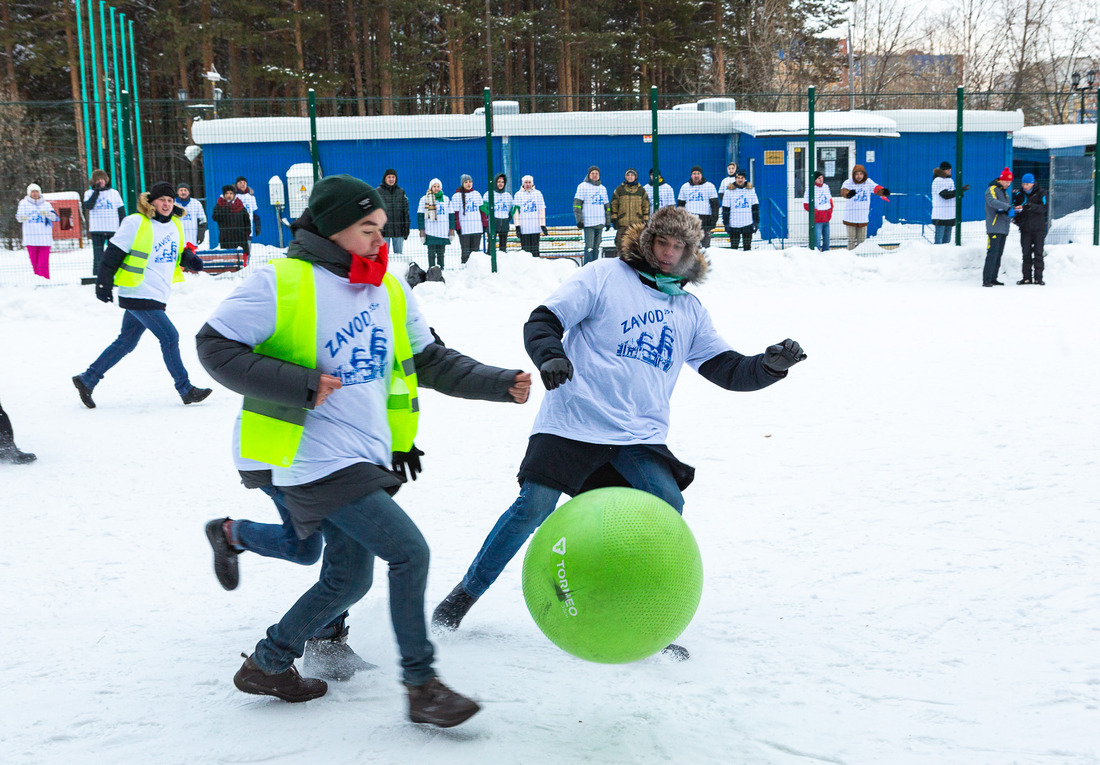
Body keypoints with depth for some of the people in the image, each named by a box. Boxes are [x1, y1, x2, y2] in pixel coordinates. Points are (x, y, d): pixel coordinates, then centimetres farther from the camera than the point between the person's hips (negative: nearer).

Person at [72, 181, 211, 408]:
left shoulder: (175, 225, 11)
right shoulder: (136, 223, -10)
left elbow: (179, 253, 22)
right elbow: (113, 253, -9)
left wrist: (190, 260, -1)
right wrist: (104, 283, -11)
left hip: (157, 296, 8)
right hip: (139, 294, -8)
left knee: (126, 342, 13)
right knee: (169, 336, -10)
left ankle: (87, 379, 24)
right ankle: (186, 390, -2)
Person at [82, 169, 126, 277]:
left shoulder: (114, 193, 9)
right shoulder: (89, 193, 7)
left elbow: (121, 211, 11)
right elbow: (88, 206, -12)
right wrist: (97, 190, -10)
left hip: (113, 229, 1)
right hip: (97, 230, -1)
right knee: (98, 256, -2)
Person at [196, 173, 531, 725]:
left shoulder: (391, 292, 10)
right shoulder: (281, 283, -11)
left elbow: (431, 361, 17)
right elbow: (215, 346, -10)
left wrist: (499, 384, 2)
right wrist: (299, 385, -20)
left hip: (368, 460, 8)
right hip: (318, 461, -8)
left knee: (348, 580, 16)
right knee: (409, 551, -13)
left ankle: (268, 664, 34)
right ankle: (421, 685, 0)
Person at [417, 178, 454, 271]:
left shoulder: (446, 199, 13)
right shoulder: (424, 199, 3)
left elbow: (451, 215, 15)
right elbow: (420, 216, 2)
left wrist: (452, 230, 8)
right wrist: (422, 230, -5)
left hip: (443, 231, 3)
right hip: (430, 231, -3)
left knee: (441, 253, 6)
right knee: (431, 252, -4)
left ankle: (441, 270, 10)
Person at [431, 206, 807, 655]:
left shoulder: (690, 310, 19)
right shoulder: (605, 277, 4)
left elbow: (729, 371, 17)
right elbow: (541, 322, -2)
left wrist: (771, 365, -3)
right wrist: (550, 355, -23)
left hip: (641, 437, 4)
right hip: (574, 423, -4)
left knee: (668, 507, -17)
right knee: (534, 506, -12)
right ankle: (467, 592, 10)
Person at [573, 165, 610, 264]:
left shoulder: (602, 188, 18)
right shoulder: (583, 186, 0)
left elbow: (607, 206, 24)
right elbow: (577, 204, -5)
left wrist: (608, 221, 19)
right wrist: (579, 220, -12)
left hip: (600, 223, 6)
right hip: (588, 222, -6)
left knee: (596, 247, 7)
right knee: (589, 246, -11)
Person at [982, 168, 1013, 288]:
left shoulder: (1004, 192, 22)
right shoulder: (992, 190, -5)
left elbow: (1007, 207, 18)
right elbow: (993, 202, -25)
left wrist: (1010, 212, -6)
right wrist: (1007, 208, -36)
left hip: (1003, 228, 9)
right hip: (994, 227, -9)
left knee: (998, 254, 9)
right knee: (992, 253, -14)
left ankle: (993, 278, 13)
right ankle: (986, 280, -16)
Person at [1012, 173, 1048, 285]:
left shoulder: (1041, 193, -2)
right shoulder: (1019, 195, 8)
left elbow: (1043, 208, -15)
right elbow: (1015, 207, 15)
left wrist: (1030, 206, -29)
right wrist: (1016, 218, -7)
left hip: (1039, 228, -3)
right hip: (1025, 229, 3)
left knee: (1038, 253, -2)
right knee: (1026, 254, 4)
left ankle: (1038, 277, 1)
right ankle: (1027, 278, 8)